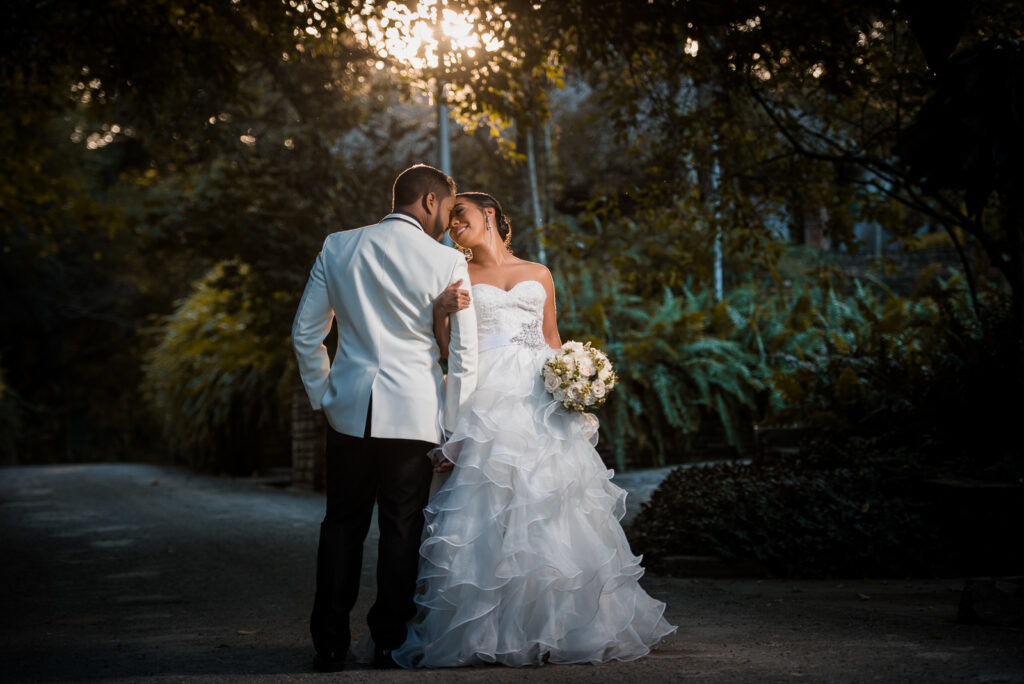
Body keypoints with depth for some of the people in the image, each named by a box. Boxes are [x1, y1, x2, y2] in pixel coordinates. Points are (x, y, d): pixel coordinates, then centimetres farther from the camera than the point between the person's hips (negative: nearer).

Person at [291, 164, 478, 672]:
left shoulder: (337, 248, 4)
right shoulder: (447, 262, -5)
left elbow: (305, 333, 7)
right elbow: (464, 354, -5)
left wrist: (322, 396, 15)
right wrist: (453, 426, 3)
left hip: (349, 407, 3)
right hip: (415, 411, -3)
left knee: (341, 525, 11)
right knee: (401, 529, 7)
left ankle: (330, 643, 13)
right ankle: (389, 642, 13)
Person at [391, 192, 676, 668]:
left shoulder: (539, 275, 18)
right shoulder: (457, 278, 13)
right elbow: (446, 349, 5)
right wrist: (441, 311, -14)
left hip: (543, 400, 2)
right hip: (488, 399, -2)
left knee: (551, 510, -4)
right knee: (489, 509, -11)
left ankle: (556, 626, 2)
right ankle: (486, 631, -8)